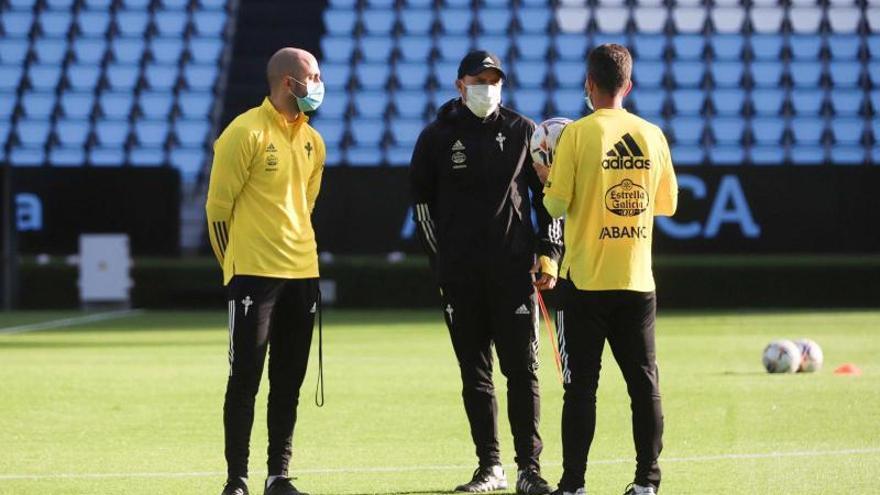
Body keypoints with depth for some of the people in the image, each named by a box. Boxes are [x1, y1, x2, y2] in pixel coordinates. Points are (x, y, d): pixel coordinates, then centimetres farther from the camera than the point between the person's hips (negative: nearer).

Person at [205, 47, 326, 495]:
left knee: (289, 382, 8)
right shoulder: (246, 133, -10)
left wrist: (294, 250, 17)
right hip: (254, 274, -7)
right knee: (245, 379, -4)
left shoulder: (312, 141, 12)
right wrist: (236, 267, -2)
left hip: (301, 273, 7)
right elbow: (218, 206, -7)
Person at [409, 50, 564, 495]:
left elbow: (548, 192, 9)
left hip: (513, 269, -1)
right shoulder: (437, 137, 5)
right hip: (460, 275, 1)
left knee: (522, 370, -5)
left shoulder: (522, 131, 6)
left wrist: (548, 253, 1)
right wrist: (441, 258, 5)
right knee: (474, 374, 4)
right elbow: (421, 200, 10)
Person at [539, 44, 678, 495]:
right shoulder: (652, 135, 4)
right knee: (644, 383, 8)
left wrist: (545, 177, 9)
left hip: (585, 280, -3)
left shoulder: (578, 134, -9)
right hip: (637, 281, 3)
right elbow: (667, 203, 12)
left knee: (581, 386, 1)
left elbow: (557, 204, -10)